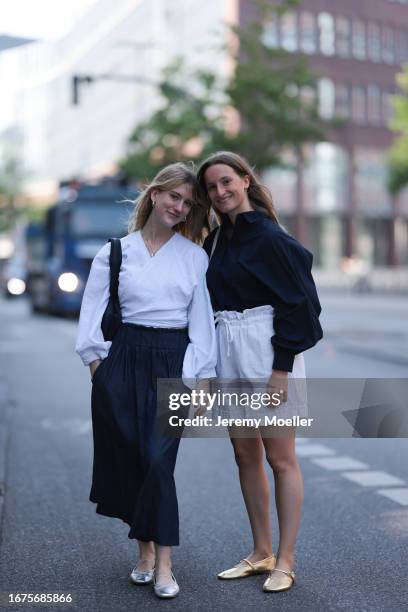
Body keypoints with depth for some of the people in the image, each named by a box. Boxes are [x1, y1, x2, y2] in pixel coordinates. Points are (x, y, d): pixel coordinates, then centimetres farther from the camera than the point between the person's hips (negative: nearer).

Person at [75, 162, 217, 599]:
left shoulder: (194, 256, 7)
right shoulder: (115, 252, 6)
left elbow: (201, 318, 4)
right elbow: (93, 316, 5)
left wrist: (200, 379, -2)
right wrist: (98, 368, -3)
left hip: (172, 362, -1)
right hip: (123, 360, 1)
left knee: (159, 460, -9)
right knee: (128, 458, 5)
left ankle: (163, 564, -1)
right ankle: (145, 551, 22)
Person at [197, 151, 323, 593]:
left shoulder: (270, 237, -10)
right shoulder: (215, 240, 12)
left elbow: (296, 303, -13)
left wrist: (281, 370, -18)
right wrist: (208, 367, 13)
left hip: (267, 353, -8)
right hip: (228, 352, 8)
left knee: (280, 459, 0)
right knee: (246, 457, 12)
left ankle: (284, 562, 9)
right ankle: (261, 553, 23)